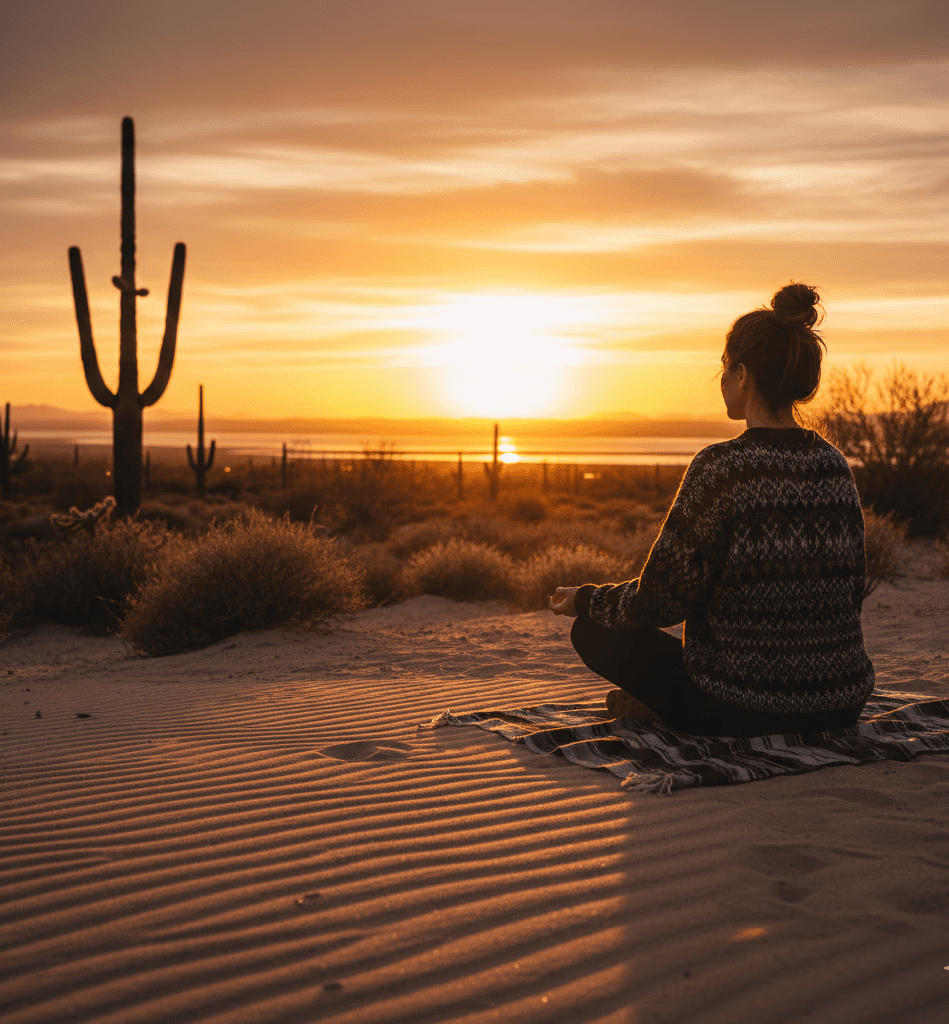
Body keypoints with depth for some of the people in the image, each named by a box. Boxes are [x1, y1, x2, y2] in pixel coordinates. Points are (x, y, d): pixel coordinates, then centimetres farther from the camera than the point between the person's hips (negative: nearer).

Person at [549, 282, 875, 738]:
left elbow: (661, 601, -14)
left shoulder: (721, 466, -18)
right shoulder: (835, 465, 1)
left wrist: (584, 599, 6)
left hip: (744, 713, -6)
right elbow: (851, 591, 12)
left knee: (594, 629, 11)